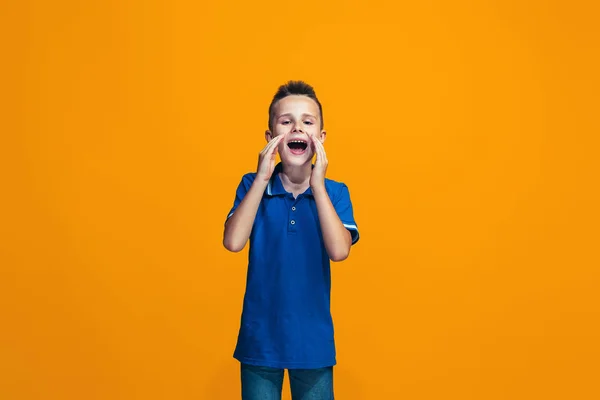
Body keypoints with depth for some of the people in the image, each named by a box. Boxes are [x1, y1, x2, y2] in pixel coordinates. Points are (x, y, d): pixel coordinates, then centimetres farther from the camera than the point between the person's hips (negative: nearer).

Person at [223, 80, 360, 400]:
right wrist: (261, 179, -19)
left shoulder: (335, 192, -4)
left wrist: (318, 184, -21)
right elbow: (233, 242, -17)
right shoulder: (253, 185, -3)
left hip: (314, 339, 0)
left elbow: (339, 251, -19)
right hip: (259, 338, 0)